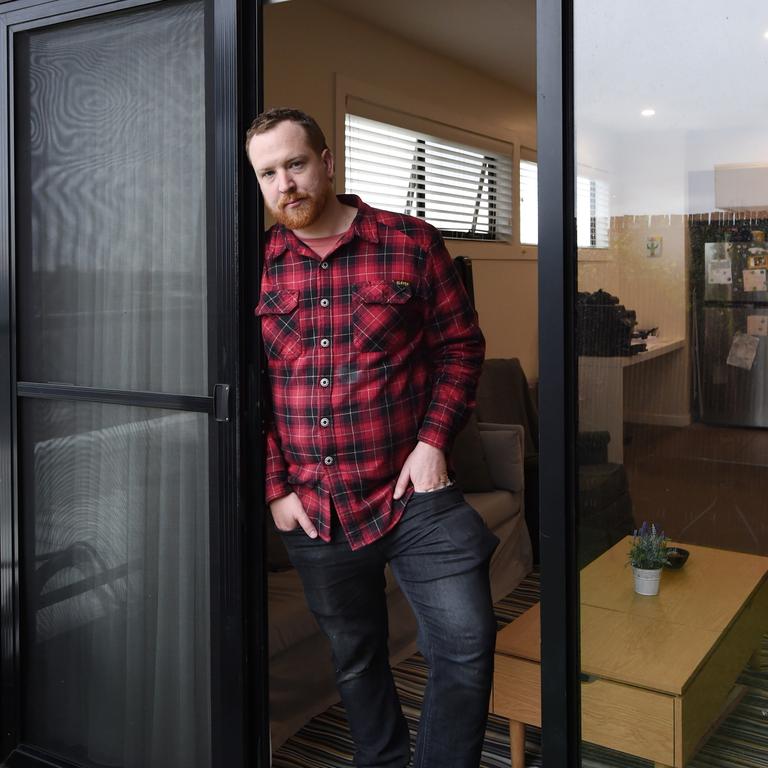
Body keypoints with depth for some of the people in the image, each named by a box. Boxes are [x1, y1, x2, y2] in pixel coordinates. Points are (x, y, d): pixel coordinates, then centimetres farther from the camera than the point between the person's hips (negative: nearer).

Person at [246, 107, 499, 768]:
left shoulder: (411, 242, -3)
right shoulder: (256, 268, 3)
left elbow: (461, 344, 2)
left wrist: (434, 439, -10)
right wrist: (275, 489, -1)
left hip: (412, 491, -2)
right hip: (313, 508, 2)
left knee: (467, 645, -6)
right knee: (354, 659, 18)